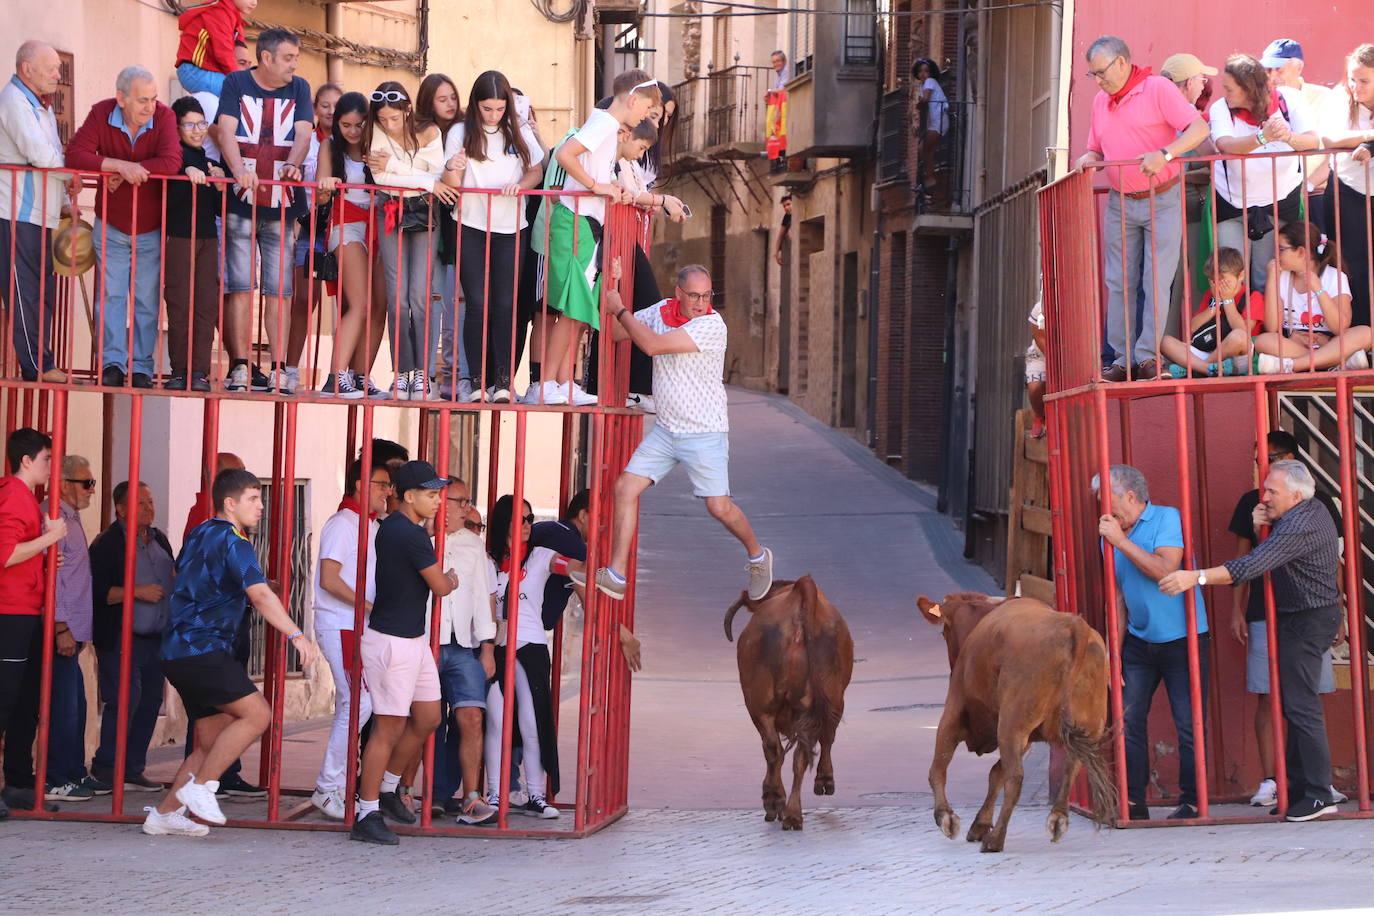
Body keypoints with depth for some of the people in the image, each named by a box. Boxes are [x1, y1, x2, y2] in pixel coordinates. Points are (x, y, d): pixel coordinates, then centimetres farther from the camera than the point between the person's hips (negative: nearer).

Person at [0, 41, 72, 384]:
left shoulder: (41, 105, 21)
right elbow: (39, 154, -20)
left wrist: (65, 204, 21)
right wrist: (71, 176, -4)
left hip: (39, 216, 10)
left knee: (43, 292, 8)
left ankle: (39, 365, 10)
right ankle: (38, 367, -7)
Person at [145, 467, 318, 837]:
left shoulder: (201, 534, 17)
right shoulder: (234, 542, -11)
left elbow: (180, 572, 37)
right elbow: (260, 595, -25)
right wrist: (296, 635, -31)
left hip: (179, 651, 10)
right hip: (202, 650, -10)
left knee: (214, 741, 11)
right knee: (257, 714, -16)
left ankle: (164, 814, 10)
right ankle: (201, 787, -15)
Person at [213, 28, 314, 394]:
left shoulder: (298, 89, 11)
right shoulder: (236, 84, 4)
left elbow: (303, 133, -1)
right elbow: (226, 131, -7)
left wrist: (293, 165, -22)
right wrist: (239, 170, -25)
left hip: (281, 203, 2)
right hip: (241, 200, -2)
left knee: (279, 289, 0)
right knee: (239, 286, -3)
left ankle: (278, 370, 1)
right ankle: (239, 367, 0)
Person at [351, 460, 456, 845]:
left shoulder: (392, 526, 10)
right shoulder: (410, 535, -21)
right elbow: (440, 586, -11)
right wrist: (451, 579, 10)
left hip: (413, 640, 10)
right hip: (391, 643, -10)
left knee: (427, 719, 17)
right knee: (390, 728, -6)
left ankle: (387, 789, 30)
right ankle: (366, 817, -1)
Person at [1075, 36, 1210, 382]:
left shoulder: (1157, 89, -8)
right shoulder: (1100, 101, 12)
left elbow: (1199, 129, -16)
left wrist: (1164, 154, -30)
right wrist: (1088, 160, -4)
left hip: (1161, 201, -6)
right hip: (1119, 203, 6)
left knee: (1157, 281, -7)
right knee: (1119, 283, 3)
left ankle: (1147, 355, -4)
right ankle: (1122, 359, 6)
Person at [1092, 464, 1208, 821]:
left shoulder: (1167, 519, -9)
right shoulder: (1112, 533, 7)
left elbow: (1164, 570, -23)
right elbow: (1119, 597, 13)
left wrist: (1121, 541, -21)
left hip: (1181, 639, -6)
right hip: (1138, 640, 6)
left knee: (1188, 724, -3)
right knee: (1129, 719, 0)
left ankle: (1191, 801, 6)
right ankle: (1134, 801, 5)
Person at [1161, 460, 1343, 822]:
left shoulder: (1299, 527, -23)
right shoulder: (1314, 511, 10)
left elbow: (1253, 565, -32)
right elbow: (1275, 551, 20)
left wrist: (1197, 577, -36)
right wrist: (1266, 527, -2)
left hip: (1305, 622, -11)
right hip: (1313, 617, 11)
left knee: (1301, 706, -10)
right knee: (1295, 704, 12)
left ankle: (1319, 795, -10)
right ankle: (1297, 789, 14)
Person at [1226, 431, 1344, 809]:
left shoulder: (1318, 502, 6)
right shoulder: (1252, 503, 8)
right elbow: (1242, 559, 10)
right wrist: (1236, 610, 3)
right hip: (1263, 616, 0)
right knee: (1267, 698, -2)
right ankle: (1269, 781, 0)